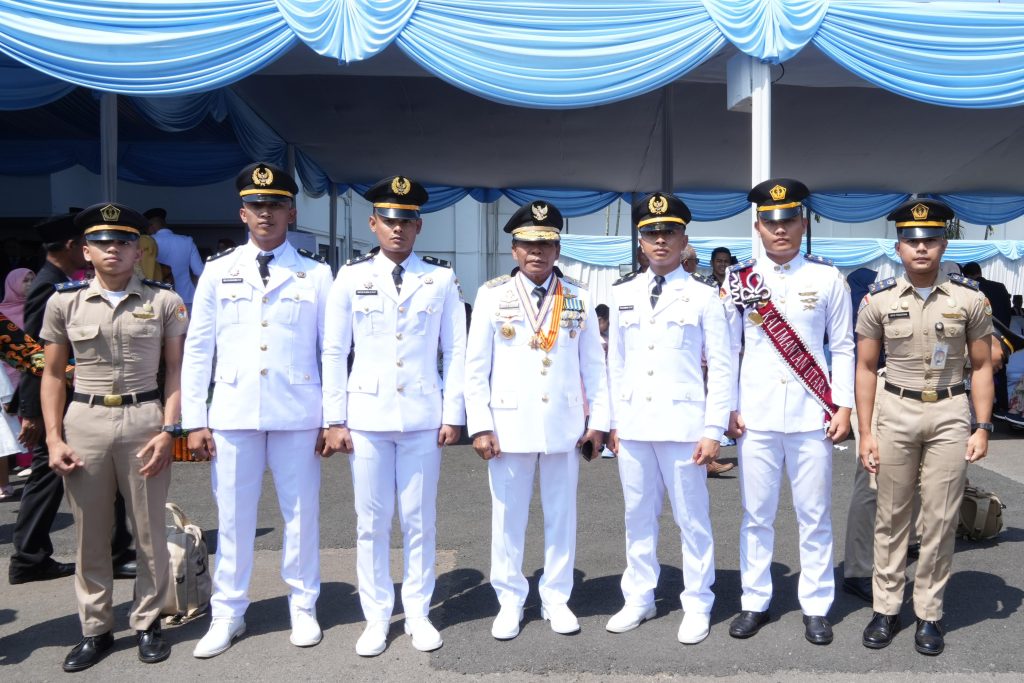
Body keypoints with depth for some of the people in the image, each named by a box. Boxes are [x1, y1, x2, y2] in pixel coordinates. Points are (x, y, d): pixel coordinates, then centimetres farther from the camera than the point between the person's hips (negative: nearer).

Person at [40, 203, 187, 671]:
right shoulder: (64, 302, 5)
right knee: (90, 535, 10)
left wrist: (168, 431, -7)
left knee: (150, 532, 6)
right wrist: (53, 439, 1)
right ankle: (95, 629, 25)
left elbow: (176, 370, 2)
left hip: (144, 420, -1)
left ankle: (147, 624, 23)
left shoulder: (165, 301, 1)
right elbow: (53, 374, 8)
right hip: (84, 421, 2)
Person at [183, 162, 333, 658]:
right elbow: (197, 350, 5)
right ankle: (227, 614, 25)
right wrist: (194, 421, 1)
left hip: (297, 414, -1)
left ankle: (302, 608, 26)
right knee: (232, 517, 9)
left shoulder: (316, 274, 3)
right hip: (233, 412, 1)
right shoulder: (218, 272, 6)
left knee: (301, 514, 8)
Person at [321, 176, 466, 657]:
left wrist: (453, 414, 0)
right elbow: (334, 352, 4)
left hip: (423, 418, 0)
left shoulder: (441, 279, 3)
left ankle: (418, 614, 23)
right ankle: (376, 618, 20)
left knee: (420, 521, 8)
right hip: (367, 417, 0)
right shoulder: (351, 277, 3)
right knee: (371, 523, 7)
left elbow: (456, 351, 5)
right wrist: (334, 419, 0)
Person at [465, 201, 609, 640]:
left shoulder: (579, 300, 4)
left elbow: (594, 366, 6)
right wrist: (480, 426, -7)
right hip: (510, 425, -1)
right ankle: (510, 602, 22)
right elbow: (476, 367, -1)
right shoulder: (492, 296, -1)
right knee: (508, 517, 8)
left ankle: (556, 599, 25)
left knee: (561, 515, 11)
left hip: (564, 426, 2)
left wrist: (598, 421, 2)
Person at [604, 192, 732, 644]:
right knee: (638, 517, 13)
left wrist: (713, 430, -8)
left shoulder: (704, 296, -1)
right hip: (632, 425, 4)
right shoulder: (623, 294, 9)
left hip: (683, 425, -3)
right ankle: (639, 599, 27)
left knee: (692, 519, 6)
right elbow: (616, 363, 12)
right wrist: (613, 421, 10)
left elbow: (721, 367, -2)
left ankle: (697, 607, 20)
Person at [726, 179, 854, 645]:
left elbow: (843, 348, 5)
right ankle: (755, 603, 22)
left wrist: (844, 407, -2)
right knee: (756, 515, 9)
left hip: (811, 415, 0)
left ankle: (815, 608, 21)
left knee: (815, 517, 7)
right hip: (756, 416, 1)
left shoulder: (827, 278, 3)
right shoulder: (739, 279, 4)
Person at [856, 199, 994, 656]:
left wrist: (983, 427, -3)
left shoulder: (970, 299, -1)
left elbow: (981, 367, 4)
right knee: (891, 516, 8)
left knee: (940, 520, 5)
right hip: (895, 412, 0)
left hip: (950, 415, 0)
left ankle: (929, 613, 19)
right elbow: (865, 368, 2)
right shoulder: (878, 300, -1)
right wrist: (865, 433, -2)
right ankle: (886, 608, 20)